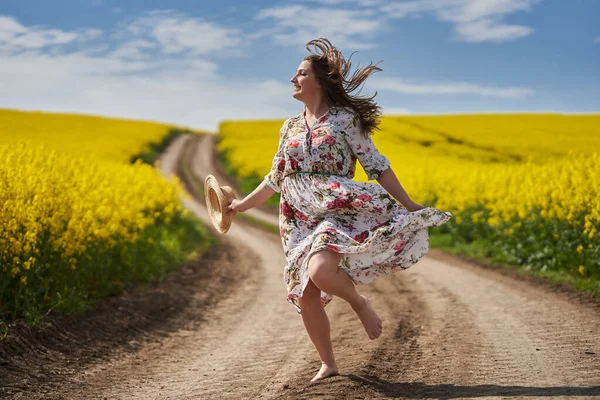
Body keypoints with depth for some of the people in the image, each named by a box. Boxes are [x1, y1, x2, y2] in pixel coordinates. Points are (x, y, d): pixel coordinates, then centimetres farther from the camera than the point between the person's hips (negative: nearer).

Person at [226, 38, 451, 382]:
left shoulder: (344, 118, -2)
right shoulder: (290, 127, 14)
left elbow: (376, 166, -2)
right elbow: (276, 178, 20)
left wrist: (409, 206, -7)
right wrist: (243, 204, 19)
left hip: (337, 212, -6)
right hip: (300, 221, 6)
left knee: (320, 272, -31)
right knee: (306, 296, 1)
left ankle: (360, 302, 2)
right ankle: (328, 364, 19)